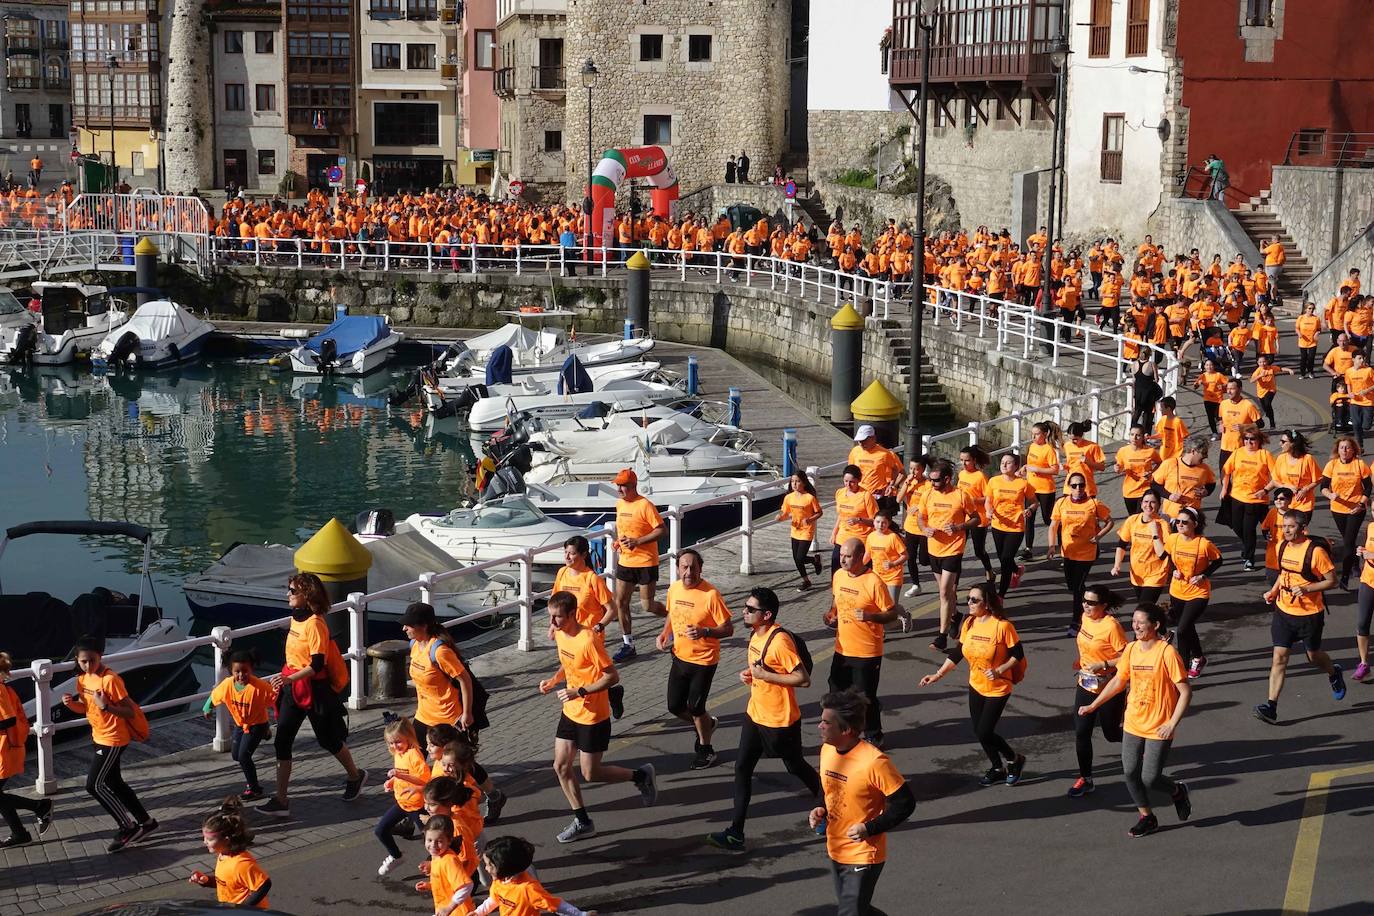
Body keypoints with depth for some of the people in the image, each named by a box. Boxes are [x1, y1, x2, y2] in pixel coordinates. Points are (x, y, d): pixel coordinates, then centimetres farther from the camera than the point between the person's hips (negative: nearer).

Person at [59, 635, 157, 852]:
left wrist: (106, 705, -35)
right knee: (114, 783, 16)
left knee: (94, 785, -7)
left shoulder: (111, 680, -23)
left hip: (113, 739, -9)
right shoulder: (82, 680, 2)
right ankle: (145, 822, 28)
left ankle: (128, 827, 3)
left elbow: (130, 712, -21)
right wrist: (71, 704, -5)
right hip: (99, 737, 9)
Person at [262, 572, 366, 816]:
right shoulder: (296, 618, 6)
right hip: (293, 687, 8)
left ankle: (356, 776, 37)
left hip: (314, 689, -8)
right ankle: (281, 800, 5)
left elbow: (317, 665, -24)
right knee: (281, 741, 1)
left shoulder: (315, 624, -21)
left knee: (328, 739, 11)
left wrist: (289, 678, -33)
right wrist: (285, 680, 22)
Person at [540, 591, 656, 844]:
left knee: (590, 774, 1)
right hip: (570, 712, 8)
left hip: (592, 717, -8)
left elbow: (612, 677, -22)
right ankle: (582, 822, 19)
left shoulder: (588, 641, -26)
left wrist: (580, 692, -26)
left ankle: (641, 776, 23)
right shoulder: (560, 634, 0)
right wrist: (554, 679, 0)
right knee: (561, 766, 7)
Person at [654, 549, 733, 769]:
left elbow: (728, 629, -18)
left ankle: (705, 749, 27)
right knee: (675, 706, 11)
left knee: (695, 707, 3)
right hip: (680, 657, 6)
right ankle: (706, 724, 41)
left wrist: (705, 632, -34)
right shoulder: (673, 589, -3)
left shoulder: (711, 594, -22)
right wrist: (664, 634, 1)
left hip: (703, 661, -6)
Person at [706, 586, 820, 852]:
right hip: (755, 715, 8)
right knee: (742, 768, 2)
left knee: (797, 767, 12)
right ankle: (736, 832, 5)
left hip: (781, 721, -8)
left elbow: (804, 679, -27)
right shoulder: (755, 635, 3)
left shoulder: (780, 641, -26)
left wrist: (764, 675, -25)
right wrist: (749, 673, 0)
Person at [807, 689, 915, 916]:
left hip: (863, 856, -8)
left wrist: (870, 828, -23)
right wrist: (821, 810, -2)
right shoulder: (827, 750, -3)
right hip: (835, 850, 8)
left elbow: (905, 803, -18)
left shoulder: (874, 762, -25)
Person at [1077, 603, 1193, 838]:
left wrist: (1172, 723, -21)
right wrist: (1093, 706, 15)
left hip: (1158, 728, -6)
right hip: (1133, 724, 6)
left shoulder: (1167, 653, -18)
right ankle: (1147, 818, 25)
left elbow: (1185, 691, -15)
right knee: (1130, 773, 6)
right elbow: (1118, 681, 15)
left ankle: (1178, 792, 28)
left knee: (1149, 778, -3)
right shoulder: (1131, 650, 0)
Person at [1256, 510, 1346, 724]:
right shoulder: (1282, 547, 1)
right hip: (1284, 611, 4)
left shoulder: (1316, 551, -19)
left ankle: (1334, 674, 51)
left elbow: (1332, 580, -14)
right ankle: (1271, 707, -5)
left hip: (1310, 614, -4)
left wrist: (1306, 588, -26)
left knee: (1313, 655, 16)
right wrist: (1273, 590, 3)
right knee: (1279, 657, -3)